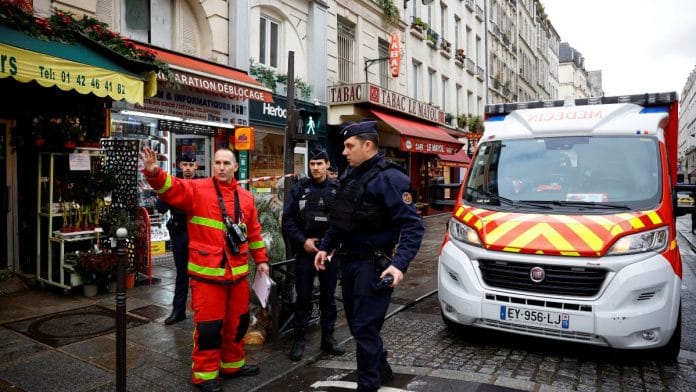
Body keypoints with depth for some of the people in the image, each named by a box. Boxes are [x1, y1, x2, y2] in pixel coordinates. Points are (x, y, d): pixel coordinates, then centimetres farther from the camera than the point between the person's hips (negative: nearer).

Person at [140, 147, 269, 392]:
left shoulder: (245, 197, 9)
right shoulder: (196, 190, -4)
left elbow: (254, 231, 16)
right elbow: (170, 188, -20)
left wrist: (261, 259, 16)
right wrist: (154, 173, -40)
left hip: (238, 272, 5)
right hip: (207, 272, -5)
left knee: (237, 321, 17)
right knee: (208, 324, 2)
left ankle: (233, 364, 37)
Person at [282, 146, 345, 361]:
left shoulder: (337, 190, 2)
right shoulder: (299, 188, 0)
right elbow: (287, 220, -2)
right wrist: (302, 241, -11)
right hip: (305, 251, -1)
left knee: (328, 296, 12)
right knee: (303, 297, 6)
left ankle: (328, 337, 25)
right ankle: (298, 339, 18)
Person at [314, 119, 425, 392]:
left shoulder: (389, 177, -15)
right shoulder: (350, 175, 11)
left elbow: (412, 226, -20)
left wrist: (399, 264, -29)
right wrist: (325, 247, 16)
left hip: (373, 265, -9)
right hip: (348, 261, 9)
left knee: (365, 327, -3)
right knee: (356, 323, 19)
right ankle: (381, 369, 41)